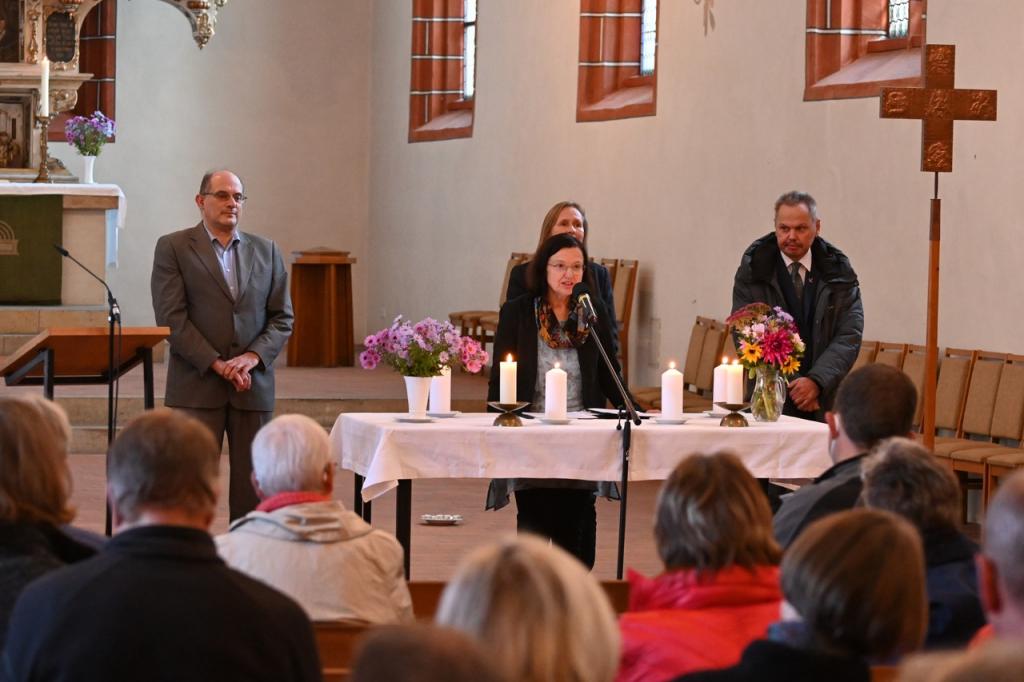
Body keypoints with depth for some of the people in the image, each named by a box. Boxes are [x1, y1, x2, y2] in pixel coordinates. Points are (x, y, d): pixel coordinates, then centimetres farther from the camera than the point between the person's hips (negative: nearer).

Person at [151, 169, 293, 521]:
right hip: (196, 386, -3)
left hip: (253, 385, 3)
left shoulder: (266, 251, 14)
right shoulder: (172, 248, 2)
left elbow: (282, 317, 11)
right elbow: (171, 318, -6)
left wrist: (253, 356, -7)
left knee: (252, 485, 3)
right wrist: (217, 364, -13)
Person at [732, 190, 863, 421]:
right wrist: (786, 388, -11)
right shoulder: (754, 268, 3)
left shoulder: (838, 270, 5)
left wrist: (816, 381, -16)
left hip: (824, 401, 1)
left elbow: (850, 335, -1)